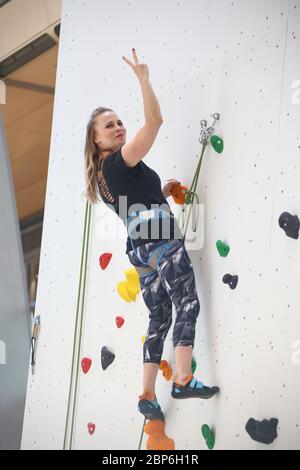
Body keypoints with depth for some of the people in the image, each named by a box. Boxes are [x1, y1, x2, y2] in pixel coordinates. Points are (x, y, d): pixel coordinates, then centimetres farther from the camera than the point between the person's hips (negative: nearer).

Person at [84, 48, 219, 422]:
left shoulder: (103, 174, 19)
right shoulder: (122, 161, -7)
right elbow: (154, 120, -14)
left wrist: (160, 191, 26)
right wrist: (142, 77, -10)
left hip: (138, 247, 9)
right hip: (161, 241, -9)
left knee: (159, 317, 8)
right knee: (187, 303, -13)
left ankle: (147, 395, 3)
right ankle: (183, 380, -24)